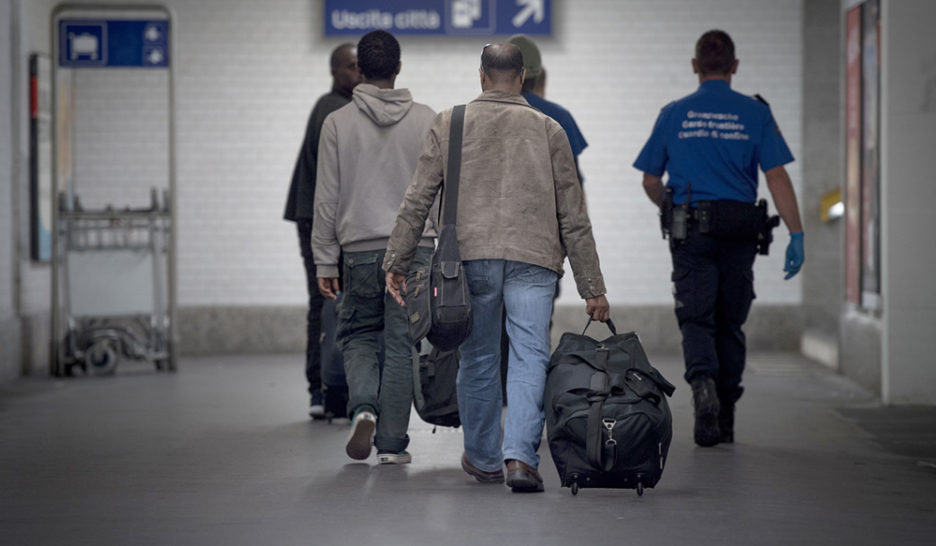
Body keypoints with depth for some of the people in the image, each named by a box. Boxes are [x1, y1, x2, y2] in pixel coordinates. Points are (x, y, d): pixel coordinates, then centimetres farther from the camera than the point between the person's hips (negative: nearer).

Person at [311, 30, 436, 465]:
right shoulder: (426, 120, 1)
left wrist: (325, 262, 7)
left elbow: (327, 199, 1)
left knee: (358, 336, 15)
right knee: (401, 344, 4)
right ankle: (392, 442, 5)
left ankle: (363, 407, -10)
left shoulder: (338, 123, 0)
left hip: (360, 250, 0)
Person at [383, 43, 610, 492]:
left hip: (471, 257, 1)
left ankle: (483, 458, 26)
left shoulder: (449, 125, 10)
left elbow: (417, 201, 6)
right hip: (533, 260, -1)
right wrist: (592, 288, 11)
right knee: (530, 358, -3)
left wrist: (396, 262, 13)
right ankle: (520, 456, -19)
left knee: (478, 359, 14)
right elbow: (573, 216, 9)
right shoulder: (548, 130, 10)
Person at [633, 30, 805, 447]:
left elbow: (650, 182, 9)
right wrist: (796, 236, -6)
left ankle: (703, 382, -31)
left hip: (691, 231, -1)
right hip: (740, 232, 1)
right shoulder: (755, 114, 0)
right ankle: (725, 420, 17)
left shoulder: (674, 115, 3)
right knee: (730, 324, 12)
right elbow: (777, 178, -7)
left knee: (696, 319, -1)